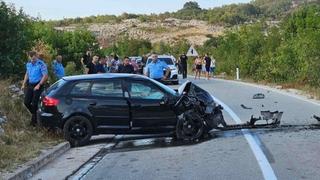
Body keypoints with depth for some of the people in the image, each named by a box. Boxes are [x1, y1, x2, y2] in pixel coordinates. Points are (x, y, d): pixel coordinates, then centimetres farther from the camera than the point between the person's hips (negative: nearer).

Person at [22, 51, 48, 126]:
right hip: (30, 85, 7)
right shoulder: (28, 64, 8)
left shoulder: (41, 64, -14)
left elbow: (45, 76, -17)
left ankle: (34, 120, 10)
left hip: (38, 86, -7)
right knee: (26, 102, 5)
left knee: (34, 104, -3)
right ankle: (34, 114, 28)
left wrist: (39, 85, -21)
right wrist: (24, 84, 14)